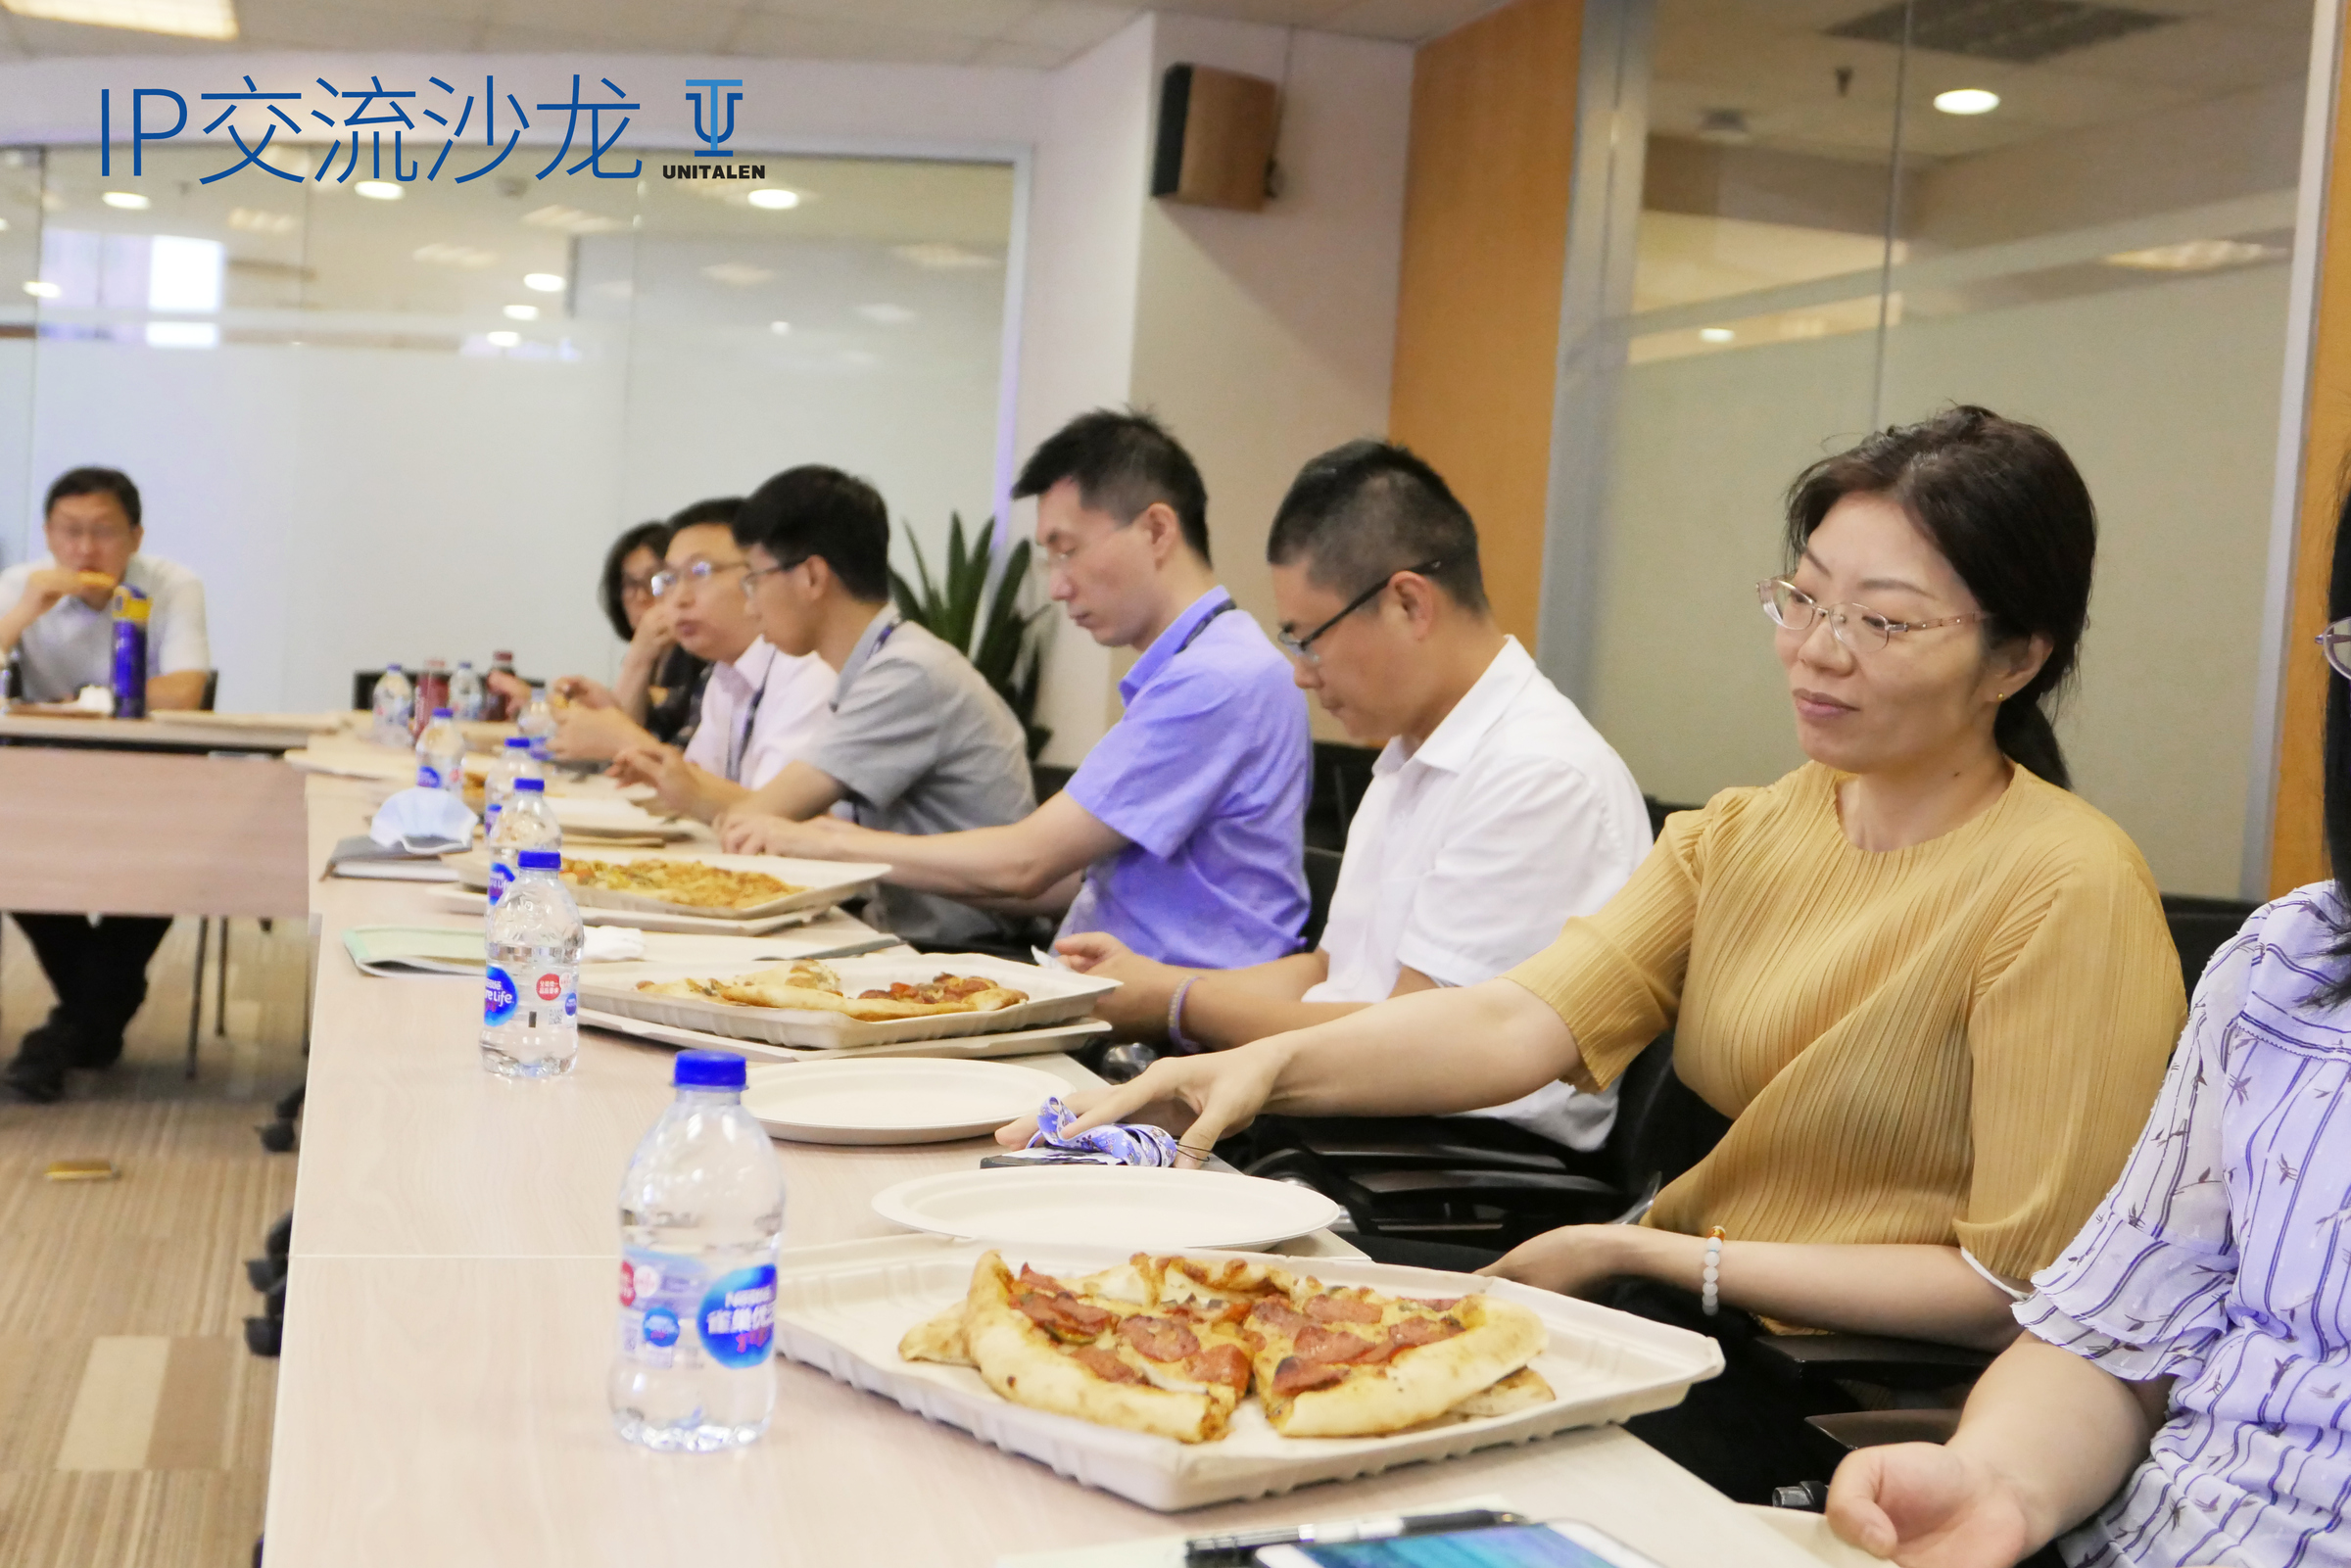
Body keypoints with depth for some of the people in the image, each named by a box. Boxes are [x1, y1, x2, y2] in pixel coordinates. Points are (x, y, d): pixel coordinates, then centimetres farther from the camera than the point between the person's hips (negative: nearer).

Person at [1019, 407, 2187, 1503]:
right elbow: (1524, 1021, -10)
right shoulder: (1739, 836, 6)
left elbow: (2015, 1294, -15)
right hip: (1684, 1319, 6)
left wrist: (1642, 1255, -15)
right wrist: (1273, 1064, -27)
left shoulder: (2068, 894, -15)